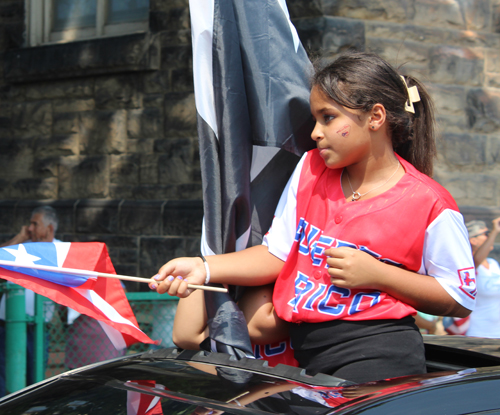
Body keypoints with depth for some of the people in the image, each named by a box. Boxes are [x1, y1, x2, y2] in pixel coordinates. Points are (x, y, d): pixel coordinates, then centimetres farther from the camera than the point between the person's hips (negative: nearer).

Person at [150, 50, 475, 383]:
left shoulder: (429, 205, -7)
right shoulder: (310, 170, 10)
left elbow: (460, 300, -3)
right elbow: (278, 254, 10)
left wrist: (377, 275, -13)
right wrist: (204, 268, -4)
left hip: (378, 355, -6)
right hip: (303, 351, 6)